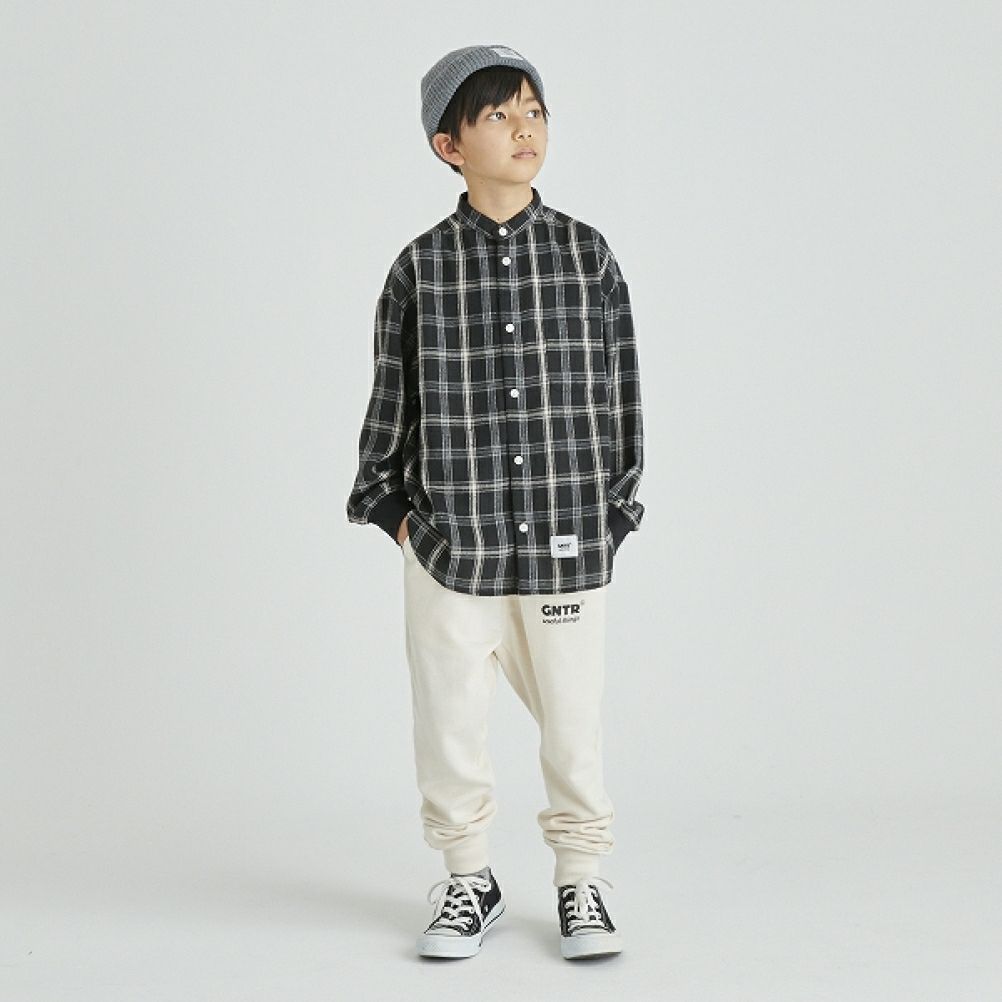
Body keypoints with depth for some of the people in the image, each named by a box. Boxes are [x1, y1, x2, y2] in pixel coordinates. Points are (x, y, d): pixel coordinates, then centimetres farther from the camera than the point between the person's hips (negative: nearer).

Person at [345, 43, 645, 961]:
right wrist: (393, 508, 4)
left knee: (574, 721, 9)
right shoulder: (421, 267, 0)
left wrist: (611, 510, 2)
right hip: (451, 543, 0)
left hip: (567, 542, 0)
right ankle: (469, 879, 28)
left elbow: (620, 392, 4)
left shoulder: (588, 255, 1)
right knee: (450, 722, 8)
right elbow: (391, 399, 7)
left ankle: (580, 881, 29)